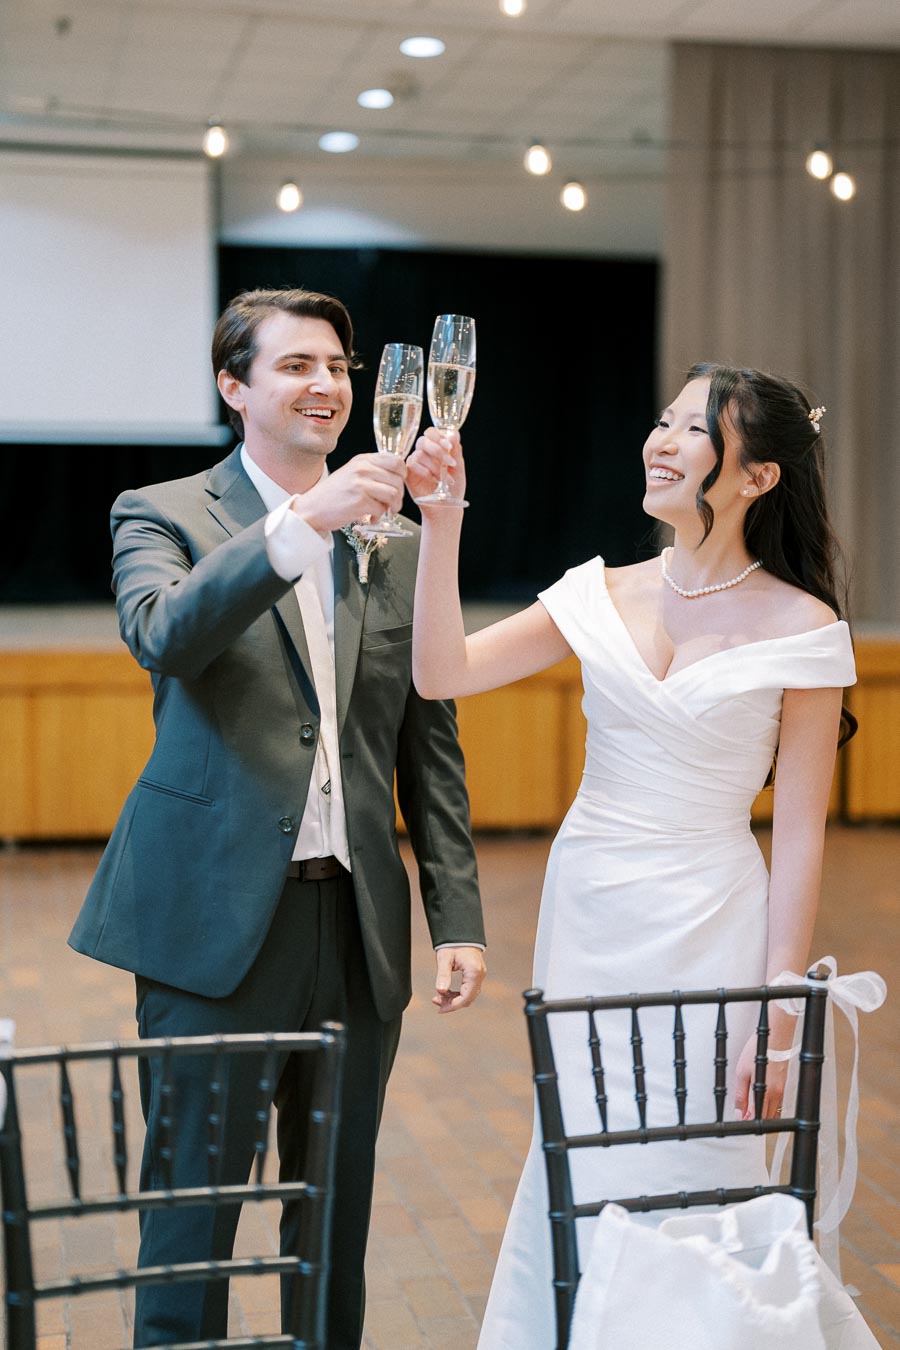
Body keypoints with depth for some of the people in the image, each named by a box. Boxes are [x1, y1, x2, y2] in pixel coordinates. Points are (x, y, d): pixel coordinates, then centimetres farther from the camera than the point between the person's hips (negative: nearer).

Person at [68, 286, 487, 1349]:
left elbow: (430, 748, 11)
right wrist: (303, 522, -33)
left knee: (337, 1212, 15)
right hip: (217, 919, -4)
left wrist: (458, 918, 4)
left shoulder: (395, 545, 11)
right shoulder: (163, 515, 1)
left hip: (358, 927, 4)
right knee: (192, 1206, 5)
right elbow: (162, 634, -23)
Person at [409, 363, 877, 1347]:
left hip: (706, 934, -4)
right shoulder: (604, 597, 1)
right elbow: (441, 673, -7)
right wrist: (441, 521, -16)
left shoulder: (801, 628, -9)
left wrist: (778, 1013, -9)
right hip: (585, 922, 4)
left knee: (684, 1187, 6)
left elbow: (799, 834, -8)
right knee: (575, 1178, 14)